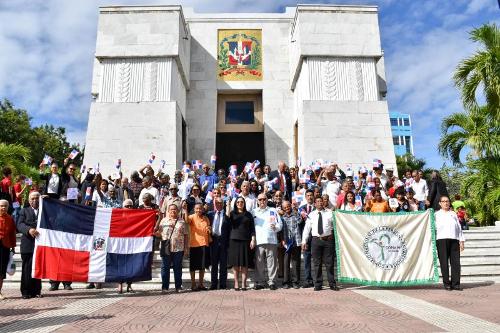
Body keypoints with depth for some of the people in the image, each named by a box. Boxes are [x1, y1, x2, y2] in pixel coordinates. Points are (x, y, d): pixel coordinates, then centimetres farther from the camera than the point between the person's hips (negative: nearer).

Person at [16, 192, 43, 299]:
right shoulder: (24, 211, 10)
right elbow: (19, 225, -3)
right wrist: (29, 229, -24)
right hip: (28, 245, -1)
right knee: (27, 269, 3)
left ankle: (36, 291, 15)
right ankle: (26, 292, 11)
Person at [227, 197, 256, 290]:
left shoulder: (248, 215, 11)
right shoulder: (233, 213, 10)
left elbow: (252, 228, 8)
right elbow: (227, 216, -13)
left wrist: (253, 240, -2)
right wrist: (228, 205, -14)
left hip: (245, 241, 0)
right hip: (234, 240, 0)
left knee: (244, 264, -1)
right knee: (235, 263, 1)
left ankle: (243, 283, 3)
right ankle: (236, 283, 7)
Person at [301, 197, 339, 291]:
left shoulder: (329, 214, 9)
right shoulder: (311, 215, 10)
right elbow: (306, 229, 8)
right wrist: (304, 241, 2)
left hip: (328, 240, 0)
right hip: (316, 240, 0)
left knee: (329, 263, 3)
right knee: (317, 263, 4)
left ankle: (332, 284, 12)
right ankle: (318, 285, 13)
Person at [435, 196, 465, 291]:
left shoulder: (453, 214, 22)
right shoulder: (437, 214, 13)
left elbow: (459, 228, 18)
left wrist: (461, 241, 10)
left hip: (454, 240, 3)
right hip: (442, 240, -3)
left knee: (456, 262, -2)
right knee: (444, 262, -3)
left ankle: (455, 283, 4)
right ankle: (447, 284, 2)